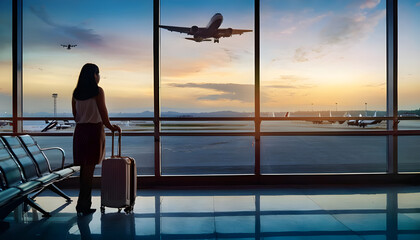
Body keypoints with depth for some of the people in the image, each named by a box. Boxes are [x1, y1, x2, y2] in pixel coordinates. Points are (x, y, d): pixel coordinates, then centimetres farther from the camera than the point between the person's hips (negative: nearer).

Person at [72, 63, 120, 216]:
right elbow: (103, 112, -10)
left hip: (80, 130, 6)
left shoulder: (76, 92, 10)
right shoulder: (98, 91, -9)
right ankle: (82, 206, 3)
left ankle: (86, 203, 24)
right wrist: (110, 126, 2)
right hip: (94, 129, -6)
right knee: (89, 168, -1)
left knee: (84, 167, 14)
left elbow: (75, 114, 13)